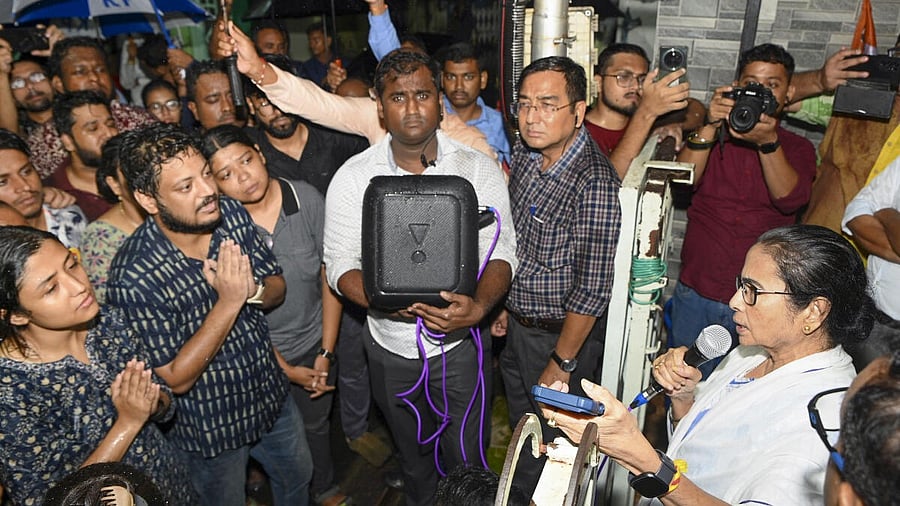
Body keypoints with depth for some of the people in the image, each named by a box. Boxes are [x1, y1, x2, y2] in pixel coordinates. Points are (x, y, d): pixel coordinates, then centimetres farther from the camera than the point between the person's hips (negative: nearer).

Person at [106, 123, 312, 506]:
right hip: (212, 426, -4)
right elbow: (176, 379, -24)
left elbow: (278, 288, -3)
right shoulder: (133, 277, -31)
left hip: (272, 393, 5)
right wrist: (228, 302, -33)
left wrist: (254, 291, -27)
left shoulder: (230, 213, -15)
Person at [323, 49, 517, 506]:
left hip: (459, 342, -1)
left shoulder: (479, 168, -9)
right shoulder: (352, 177, -8)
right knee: (412, 454, 26)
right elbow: (340, 263, -8)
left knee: (467, 460, 15)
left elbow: (499, 252, -11)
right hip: (391, 347, 1)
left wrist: (478, 306, -31)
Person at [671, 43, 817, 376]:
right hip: (696, 291, 1)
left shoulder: (797, 149, 7)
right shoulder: (712, 135, 7)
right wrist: (710, 126, -23)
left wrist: (768, 142, -28)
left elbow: (790, 199, -14)